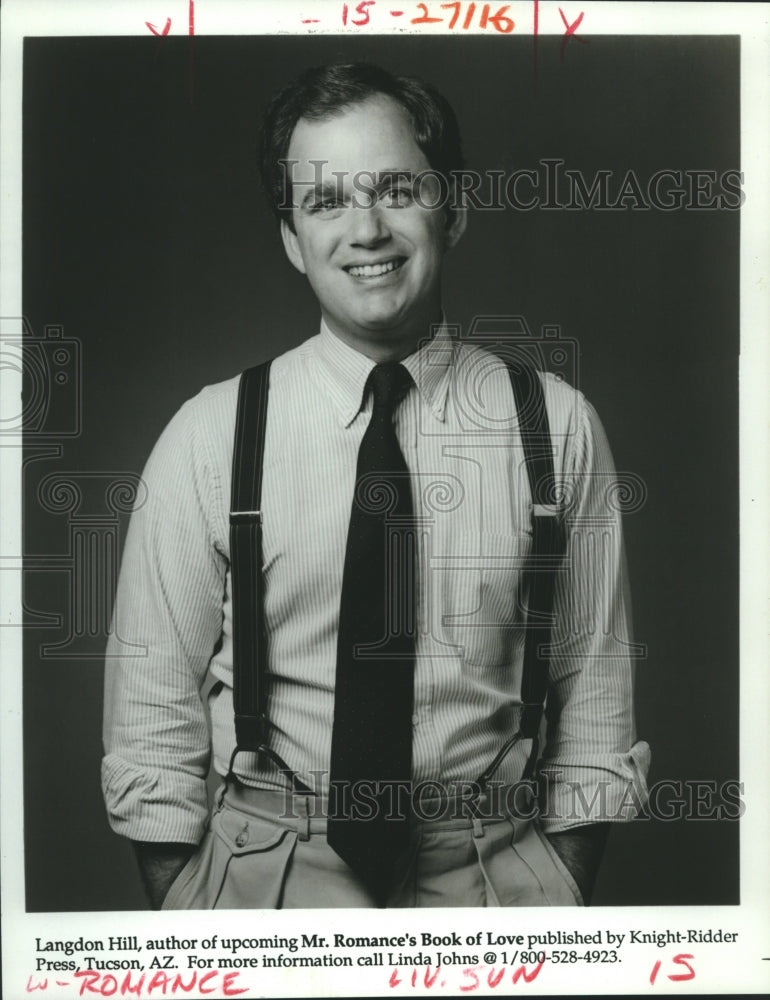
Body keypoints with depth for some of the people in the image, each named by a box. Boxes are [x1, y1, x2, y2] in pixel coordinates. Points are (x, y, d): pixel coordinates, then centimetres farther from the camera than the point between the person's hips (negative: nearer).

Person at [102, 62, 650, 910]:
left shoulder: (557, 426, -6)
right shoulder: (207, 437, -8)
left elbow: (593, 706, 0)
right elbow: (153, 720, -2)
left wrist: (562, 900, 0)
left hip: (495, 871, 1)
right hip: (263, 872, 0)